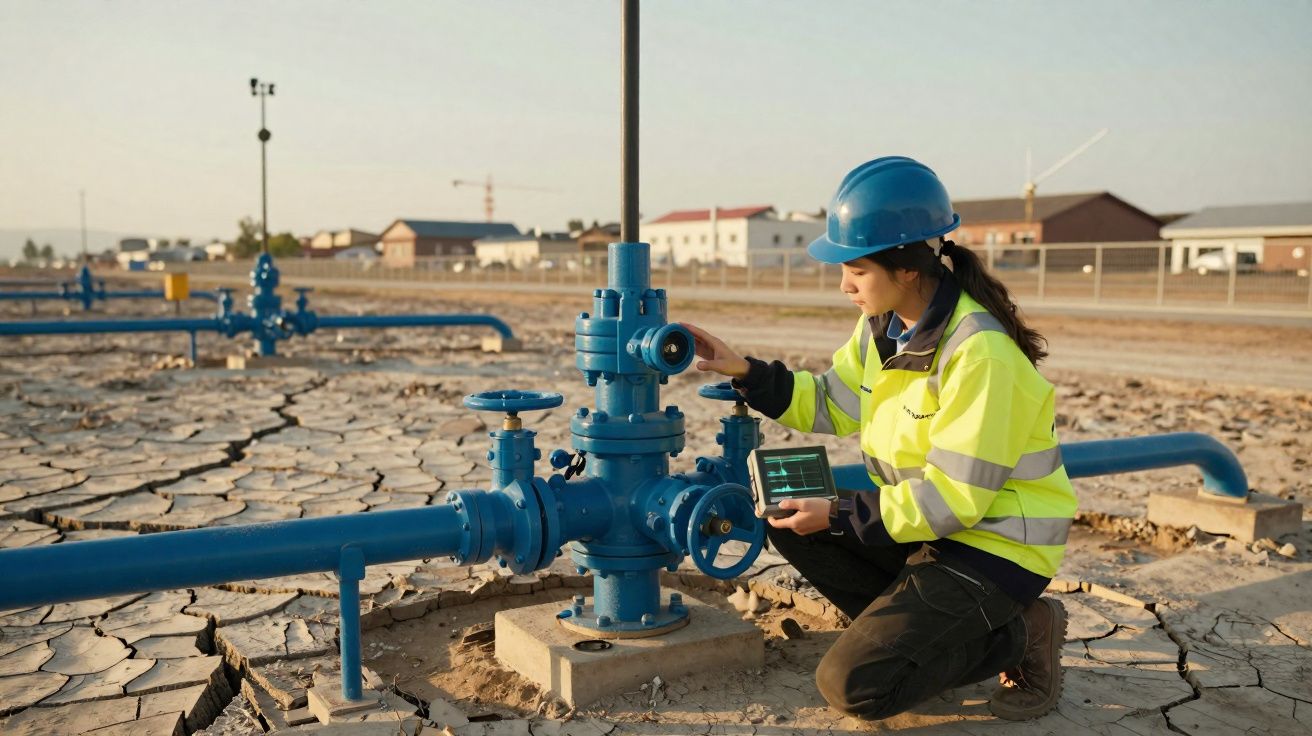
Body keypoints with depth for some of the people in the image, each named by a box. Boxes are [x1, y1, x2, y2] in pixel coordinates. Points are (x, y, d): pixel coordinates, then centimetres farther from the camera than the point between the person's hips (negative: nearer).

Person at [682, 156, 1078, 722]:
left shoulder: (980, 352, -26)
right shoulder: (884, 324, 0)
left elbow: (954, 497, -25)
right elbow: (831, 404, 10)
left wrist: (838, 517, -20)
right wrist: (743, 372, -1)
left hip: (995, 544, -9)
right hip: (927, 520, 9)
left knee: (853, 685, -16)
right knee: (785, 518, 1)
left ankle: (1018, 635, 3)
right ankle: (913, 628, 6)